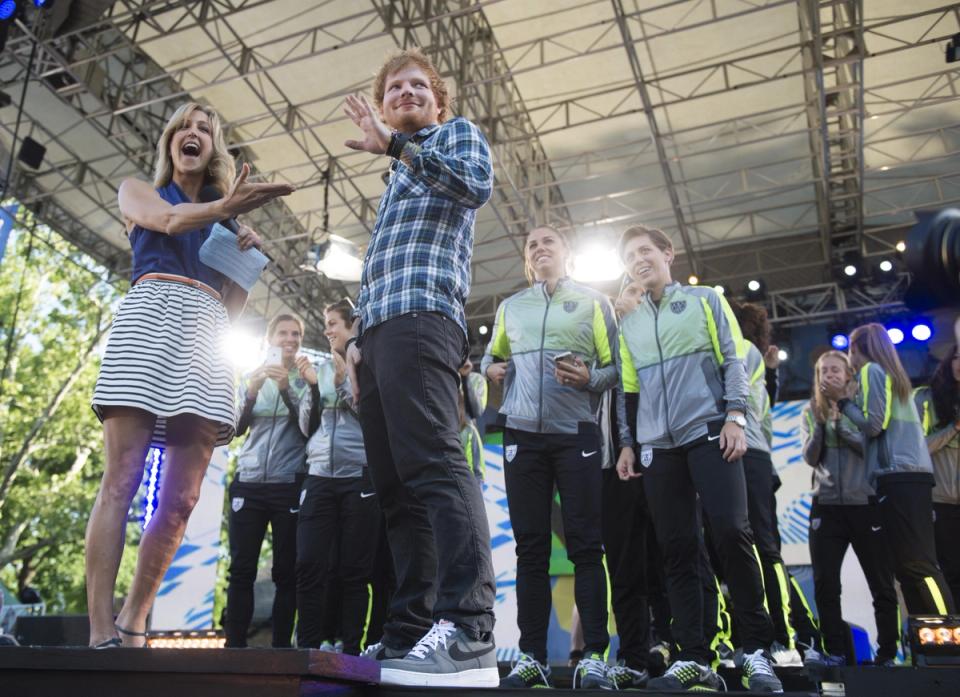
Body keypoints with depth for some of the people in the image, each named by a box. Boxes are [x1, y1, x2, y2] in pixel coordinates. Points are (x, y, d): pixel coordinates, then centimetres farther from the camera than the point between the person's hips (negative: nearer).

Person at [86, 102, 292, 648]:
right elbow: (168, 220, -4)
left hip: (207, 337, 4)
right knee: (121, 483, -13)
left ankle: (134, 626, 2)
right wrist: (221, 208, -21)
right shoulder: (137, 191, 21)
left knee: (182, 499, -6)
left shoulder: (225, 220, 29)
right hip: (150, 317, -3)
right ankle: (101, 633, -14)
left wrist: (248, 256, 6)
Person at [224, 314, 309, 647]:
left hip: (290, 485, -2)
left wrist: (287, 390, -16)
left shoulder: (304, 380, 7)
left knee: (286, 572, -3)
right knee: (241, 569, -1)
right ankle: (234, 647, 3)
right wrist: (252, 391, -14)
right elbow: (237, 428, 4)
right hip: (248, 482, 2)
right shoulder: (250, 378, 14)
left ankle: (280, 648, 2)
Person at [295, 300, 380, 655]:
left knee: (354, 570, -1)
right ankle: (307, 647, 2)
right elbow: (307, 427, 14)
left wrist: (345, 382, -10)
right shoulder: (320, 369, 18)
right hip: (319, 477, 4)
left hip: (360, 477, -4)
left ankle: (351, 649, 5)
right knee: (309, 566, -4)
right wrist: (313, 386, 0)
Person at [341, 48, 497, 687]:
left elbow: (477, 182, -9)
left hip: (420, 316, -9)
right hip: (379, 328, 9)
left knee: (433, 461, -23)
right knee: (395, 485, 0)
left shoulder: (457, 133, 17)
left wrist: (397, 145, -7)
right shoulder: (398, 183, 37)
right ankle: (411, 631, 0)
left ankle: (469, 631, -28)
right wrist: (359, 339, 19)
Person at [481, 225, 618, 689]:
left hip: (576, 433, -3)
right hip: (522, 433, 3)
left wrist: (589, 379, -15)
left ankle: (593, 656, -2)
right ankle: (531, 657, 6)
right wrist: (491, 368, 4)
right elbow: (491, 355, 27)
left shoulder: (593, 302, 9)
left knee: (585, 545, -5)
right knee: (530, 546, 2)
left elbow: (617, 366, 5)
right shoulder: (510, 307, 18)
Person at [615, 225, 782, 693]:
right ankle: (694, 658, 4)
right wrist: (626, 443, 10)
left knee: (730, 532, -13)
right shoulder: (628, 324, 18)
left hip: (709, 432, -3)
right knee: (676, 548, 0)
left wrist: (735, 415, -8)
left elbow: (732, 360, 4)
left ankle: (756, 650, 0)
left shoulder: (705, 300, 11)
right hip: (658, 445, 3)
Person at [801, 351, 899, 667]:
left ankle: (887, 654, 14)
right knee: (825, 583, -3)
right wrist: (820, 423, -11)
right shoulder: (811, 411, 9)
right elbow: (810, 458, 1)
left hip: (865, 503, -2)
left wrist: (839, 421, -17)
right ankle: (835, 652, 3)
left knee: (881, 583, 4)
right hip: (827, 506, 2)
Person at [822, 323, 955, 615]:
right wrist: (851, 401, 23)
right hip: (913, 474, 9)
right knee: (914, 565, 6)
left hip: (898, 476, -9)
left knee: (917, 565, -12)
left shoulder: (871, 371, -2)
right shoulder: (892, 373, 24)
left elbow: (874, 425, -10)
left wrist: (842, 401, 1)